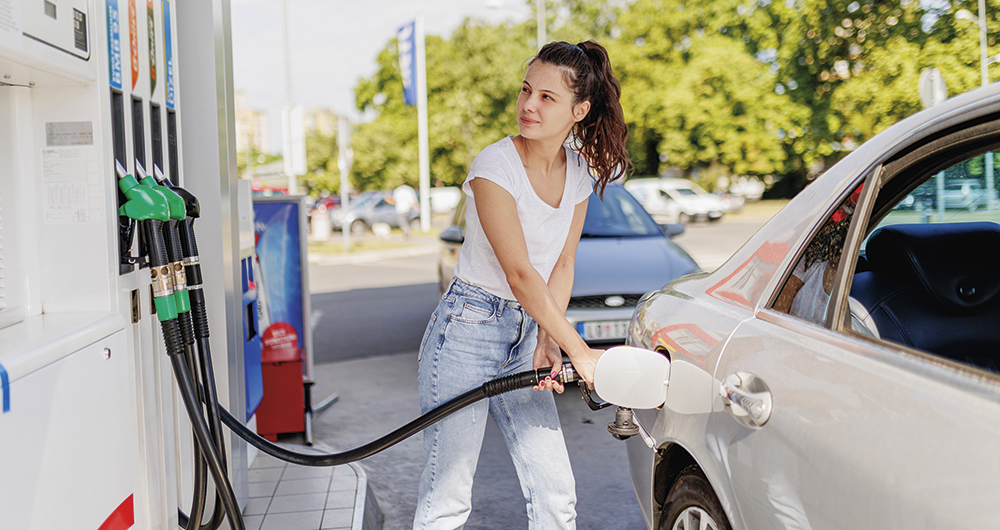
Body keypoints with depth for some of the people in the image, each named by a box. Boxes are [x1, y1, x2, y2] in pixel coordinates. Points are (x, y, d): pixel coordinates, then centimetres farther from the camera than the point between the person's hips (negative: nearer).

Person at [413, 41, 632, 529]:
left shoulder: (581, 171, 3)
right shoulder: (494, 167, -17)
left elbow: (561, 264, 6)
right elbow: (519, 273, -21)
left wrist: (548, 340, -9)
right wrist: (579, 351, -20)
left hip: (525, 333, 6)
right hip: (467, 330, -6)